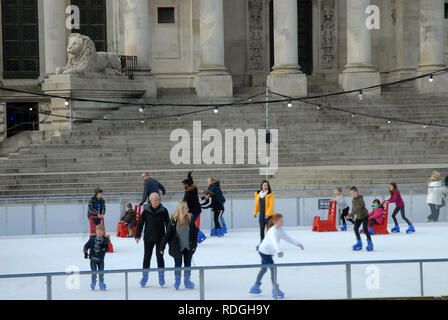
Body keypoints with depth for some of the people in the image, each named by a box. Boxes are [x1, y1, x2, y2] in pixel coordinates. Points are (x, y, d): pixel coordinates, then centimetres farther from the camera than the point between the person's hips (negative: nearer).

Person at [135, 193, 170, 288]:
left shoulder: (163, 211, -3)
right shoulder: (146, 211, -3)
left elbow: (168, 224, 4)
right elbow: (140, 223, 4)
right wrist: (137, 235, -2)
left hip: (160, 239, -1)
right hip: (148, 239, 1)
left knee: (160, 257, -1)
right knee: (147, 257, 5)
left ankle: (161, 276, 10)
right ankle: (145, 276, 17)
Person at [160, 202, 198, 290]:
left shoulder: (190, 219, -6)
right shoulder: (174, 220, -15)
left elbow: (195, 232, 4)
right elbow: (168, 234, -9)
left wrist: (194, 245, 0)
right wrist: (162, 247, -6)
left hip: (188, 247, 2)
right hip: (177, 247, -2)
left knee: (188, 264, 10)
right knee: (178, 264, 8)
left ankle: (187, 281, 27)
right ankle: (177, 281, 28)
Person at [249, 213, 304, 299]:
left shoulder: (281, 229, -3)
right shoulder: (273, 231, -31)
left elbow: (287, 238, 11)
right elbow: (274, 241, -49)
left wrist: (297, 243, 9)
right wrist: (279, 251, -64)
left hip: (269, 252, 10)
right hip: (265, 251, -10)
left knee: (264, 269, 22)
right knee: (273, 269, -13)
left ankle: (256, 286, 37)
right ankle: (275, 290, -11)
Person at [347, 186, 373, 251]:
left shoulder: (360, 199, -26)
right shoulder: (353, 200, -1)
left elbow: (358, 208, -35)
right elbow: (353, 208, 14)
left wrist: (351, 215, -39)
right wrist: (353, 216, 19)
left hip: (364, 216, -8)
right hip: (358, 217, 8)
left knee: (365, 229, -13)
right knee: (356, 228, 2)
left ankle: (370, 243, -2)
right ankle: (359, 243, 13)